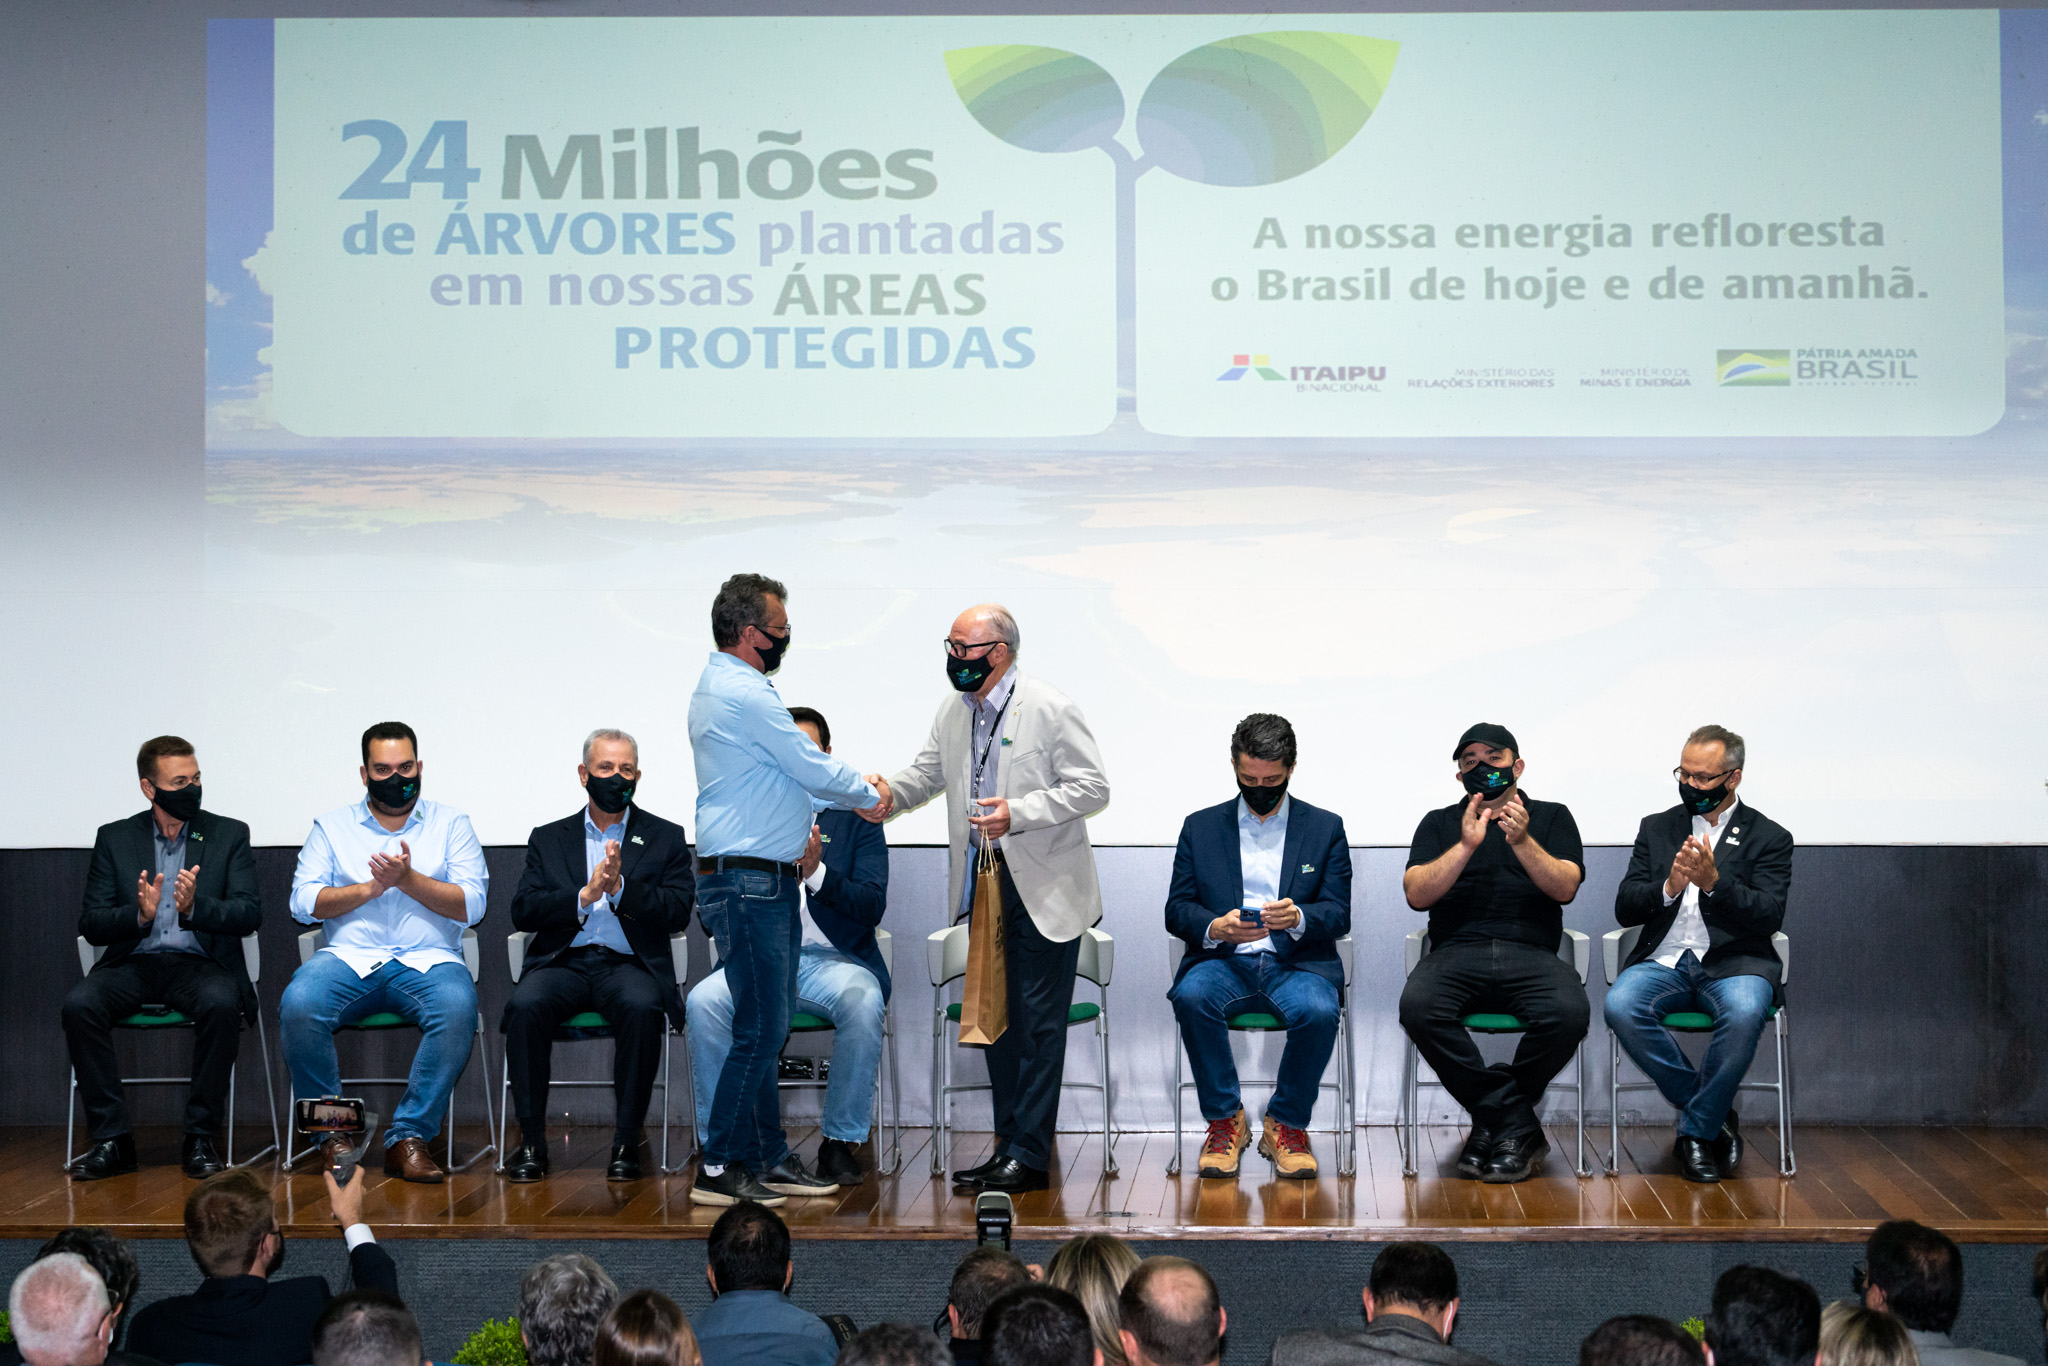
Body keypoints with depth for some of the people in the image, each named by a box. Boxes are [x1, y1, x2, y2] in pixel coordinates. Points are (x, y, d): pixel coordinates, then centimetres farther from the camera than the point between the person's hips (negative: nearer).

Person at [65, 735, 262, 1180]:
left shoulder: (229, 835, 7)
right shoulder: (114, 838, 10)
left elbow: (249, 914, -3)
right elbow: (90, 924, 4)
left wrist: (195, 907, -22)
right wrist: (139, 914, -16)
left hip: (201, 962, -1)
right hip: (133, 963, 2)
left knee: (220, 1003, -35)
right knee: (79, 1004, -28)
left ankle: (201, 1137, -22)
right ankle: (112, 1139, -20)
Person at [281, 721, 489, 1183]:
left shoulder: (451, 824, 13)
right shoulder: (332, 826, 15)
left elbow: (471, 905, 1)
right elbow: (302, 902, 4)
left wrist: (409, 880, -11)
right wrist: (369, 888, -8)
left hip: (428, 959, -1)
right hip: (349, 956, 1)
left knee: (458, 1007, -35)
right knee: (298, 1003, -31)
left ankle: (409, 1137, -26)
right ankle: (332, 1133, -15)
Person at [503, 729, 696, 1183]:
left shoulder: (666, 838, 13)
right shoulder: (548, 839, 17)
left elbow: (679, 913, 0)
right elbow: (522, 911, 4)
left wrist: (620, 888, -13)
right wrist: (585, 896, -11)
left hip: (628, 963, -1)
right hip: (563, 962, 1)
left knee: (642, 1007, -35)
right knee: (525, 1005, -31)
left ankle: (627, 1141, -24)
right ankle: (531, 1140, -21)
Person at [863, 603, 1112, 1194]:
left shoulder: (1050, 709, -13)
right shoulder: (954, 712, 8)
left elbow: (1092, 788, -12)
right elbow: (928, 772, 14)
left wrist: (1018, 813, -23)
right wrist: (890, 793, -9)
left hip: (1044, 890, -7)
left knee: (1037, 1021, -4)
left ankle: (1029, 1157, -1)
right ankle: (1009, 1145, 20)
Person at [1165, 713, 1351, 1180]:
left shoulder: (1325, 828, 10)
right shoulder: (1200, 827, 12)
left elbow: (1339, 914, 3)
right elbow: (1176, 910, 7)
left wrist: (1298, 918, -20)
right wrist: (1214, 928, -16)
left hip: (1296, 962, -1)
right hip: (1224, 962, 1)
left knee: (1318, 1011, -34)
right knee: (1192, 997, -33)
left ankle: (1286, 1125, -9)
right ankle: (1225, 1120, -13)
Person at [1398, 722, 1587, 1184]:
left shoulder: (1552, 817, 18)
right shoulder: (1440, 824, 20)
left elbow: (1565, 887, 1)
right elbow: (1417, 894, 3)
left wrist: (1522, 842, -15)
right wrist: (1467, 845, -9)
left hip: (1531, 954, 0)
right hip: (1457, 952, 1)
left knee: (1569, 1013, -34)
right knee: (1418, 1007, -33)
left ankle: (1491, 1121, -12)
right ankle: (1517, 1124, -22)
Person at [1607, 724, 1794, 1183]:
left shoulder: (1769, 838, 7)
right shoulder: (1657, 828, 16)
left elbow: (1769, 915, -7)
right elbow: (1624, 909, 9)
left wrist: (1712, 881, -20)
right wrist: (1669, 887, -11)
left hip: (1733, 962, -2)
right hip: (1664, 962, 3)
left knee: (1744, 1013, -37)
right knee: (1619, 1006, -30)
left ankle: (1696, 1128, -15)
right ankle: (1716, 1114, -12)